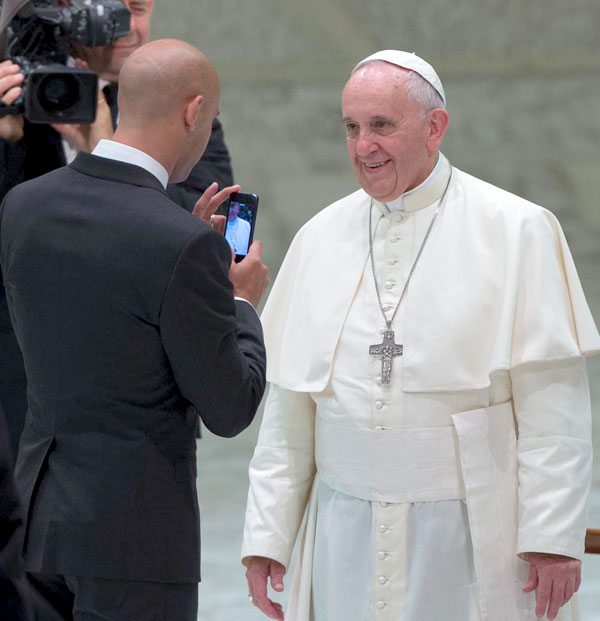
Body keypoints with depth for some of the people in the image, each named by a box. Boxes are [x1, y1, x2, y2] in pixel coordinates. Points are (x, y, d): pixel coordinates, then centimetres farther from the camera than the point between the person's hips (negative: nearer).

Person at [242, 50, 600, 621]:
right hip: (348, 535, 4)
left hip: (471, 536, -3)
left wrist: (554, 537, -13)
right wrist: (267, 534, 5)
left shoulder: (517, 231, -3)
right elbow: (287, 413, 10)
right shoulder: (319, 239, 9)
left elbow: (553, 406, -7)